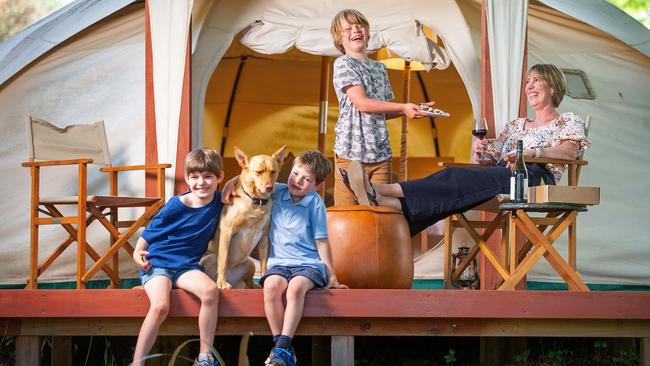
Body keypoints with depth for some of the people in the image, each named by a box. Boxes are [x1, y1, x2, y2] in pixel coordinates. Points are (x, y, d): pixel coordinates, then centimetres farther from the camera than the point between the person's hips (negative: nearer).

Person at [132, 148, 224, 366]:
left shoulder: (219, 202, 2)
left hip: (187, 266, 4)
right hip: (157, 264, -4)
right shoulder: (176, 206, -10)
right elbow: (149, 233, 0)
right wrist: (138, 253, -14)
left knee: (210, 290, -28)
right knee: (161, 305, -31)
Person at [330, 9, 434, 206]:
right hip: (351, 151, -6)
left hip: (381, 152, 6)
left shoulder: (379, 68, 17)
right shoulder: (343, 64, -3)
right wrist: (403, 107, -12)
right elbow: (361, 103, -12)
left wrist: (412, 109, 6)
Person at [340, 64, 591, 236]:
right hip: (499, 175, 6)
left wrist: (532, 152, -21)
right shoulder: (516, 125, 35)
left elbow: (570, 151, -7)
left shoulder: (568, 122, 14)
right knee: (453, 177, -27)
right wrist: (483, 148, 3)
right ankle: (385, 203, -52)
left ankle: (383, 193, -46)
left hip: (534, 177, -6)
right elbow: (495, 154, 26)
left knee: (460, 179, -31)